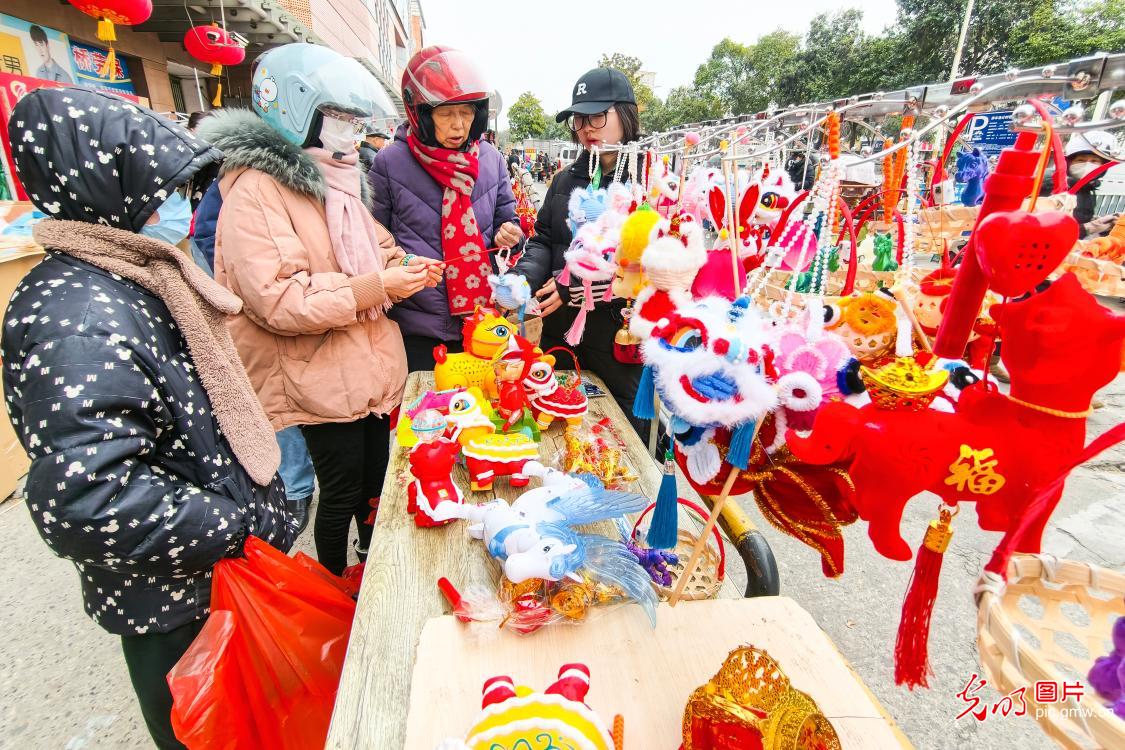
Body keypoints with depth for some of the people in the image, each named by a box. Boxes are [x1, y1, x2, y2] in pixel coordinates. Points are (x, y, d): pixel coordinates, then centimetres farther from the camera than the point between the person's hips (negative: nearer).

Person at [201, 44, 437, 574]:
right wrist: (375, 286, -25)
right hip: (323, 382, -8)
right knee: (342, 491, 8)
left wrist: (405, 267, 2)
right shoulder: (255, 192, -15)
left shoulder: (337, 181, 14)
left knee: (378, 479, 18)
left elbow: (372, 251, 24)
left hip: (375, 368, 8)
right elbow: (277, 301, -24)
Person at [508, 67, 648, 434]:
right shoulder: (566, 180, 12)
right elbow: (543, 239, 11)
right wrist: (523, 278, -11)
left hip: (619, 336, -5)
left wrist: (578, 284, -21)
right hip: (560, 331, 6)